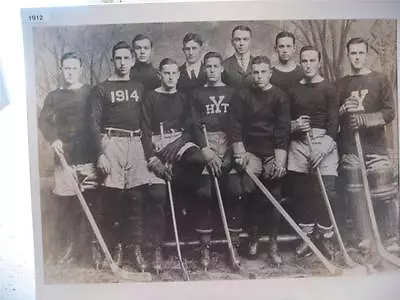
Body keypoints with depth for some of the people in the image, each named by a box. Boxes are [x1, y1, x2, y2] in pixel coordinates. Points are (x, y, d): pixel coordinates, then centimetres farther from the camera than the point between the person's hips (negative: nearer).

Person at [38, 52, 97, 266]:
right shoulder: (53, 96, 15)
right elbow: (43, 120, 6)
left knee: (87, 206, -2)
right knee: (63, 207, 1)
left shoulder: (91, 93, 9)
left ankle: (83, 253, 8)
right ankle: (63, 254, 12)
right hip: (64, 157, 2)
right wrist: (53, 139, -13)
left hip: (88, 156, -2)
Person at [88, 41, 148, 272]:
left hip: (135, 143, 3)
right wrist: (100, 153, -11)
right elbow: (95, 123, 0)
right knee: (112, 198, -2)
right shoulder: (102, 89, 6)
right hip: (111, 143, -2)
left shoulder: (139, 87, 16)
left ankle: (135, 248, 9)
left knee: (136, 198, 1)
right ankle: (116, 246, 11)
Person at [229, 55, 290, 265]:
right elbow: (235, 128, 2)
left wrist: (280, 161, -14)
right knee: (248, 187, -22)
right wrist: (240, 152, -12)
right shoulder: (241, 96, 9)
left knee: (274, 192, -11)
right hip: (251, 151, 0)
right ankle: (254, 232, 3)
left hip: (274, 152, 0)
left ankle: (273, 242, 4)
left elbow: (283, 131, -4)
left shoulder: (280, 96, 5)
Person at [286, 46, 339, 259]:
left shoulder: (328, 89, 3)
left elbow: (333, 122, -5)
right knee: (300, 192, 3)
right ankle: (307, 236, 17)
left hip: (323, 141, -3)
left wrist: (324, 149, -16)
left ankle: (323, 237, 9)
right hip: (299, 143, 3)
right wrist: (295, 125, -6)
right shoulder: (294, 90, 14)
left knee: (327, 192, -9)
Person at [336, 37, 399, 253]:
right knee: (355, 194, 3)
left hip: (375, 145, -2)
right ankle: (363, 238, 14)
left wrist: (365, 119, -17)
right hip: (349, 146, 2)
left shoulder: (380, 80, 6)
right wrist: (343, 109, -9)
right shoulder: (341, 84, 14)